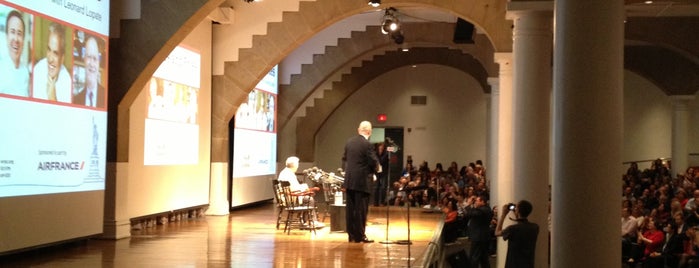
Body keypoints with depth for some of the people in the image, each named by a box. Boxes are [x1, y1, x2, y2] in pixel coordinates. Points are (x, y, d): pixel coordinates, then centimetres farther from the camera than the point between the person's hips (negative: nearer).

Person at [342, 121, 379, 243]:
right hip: (362, 181, -7)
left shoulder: (349, 142, 8)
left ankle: (351, 235, 15)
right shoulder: (367, 144, -14)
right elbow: (374, 162, -13)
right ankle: (360, 236, 1)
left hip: (349, 181, 7)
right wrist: (374, 170, 7)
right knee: (361, 209, -1)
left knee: (350, 208, 10)